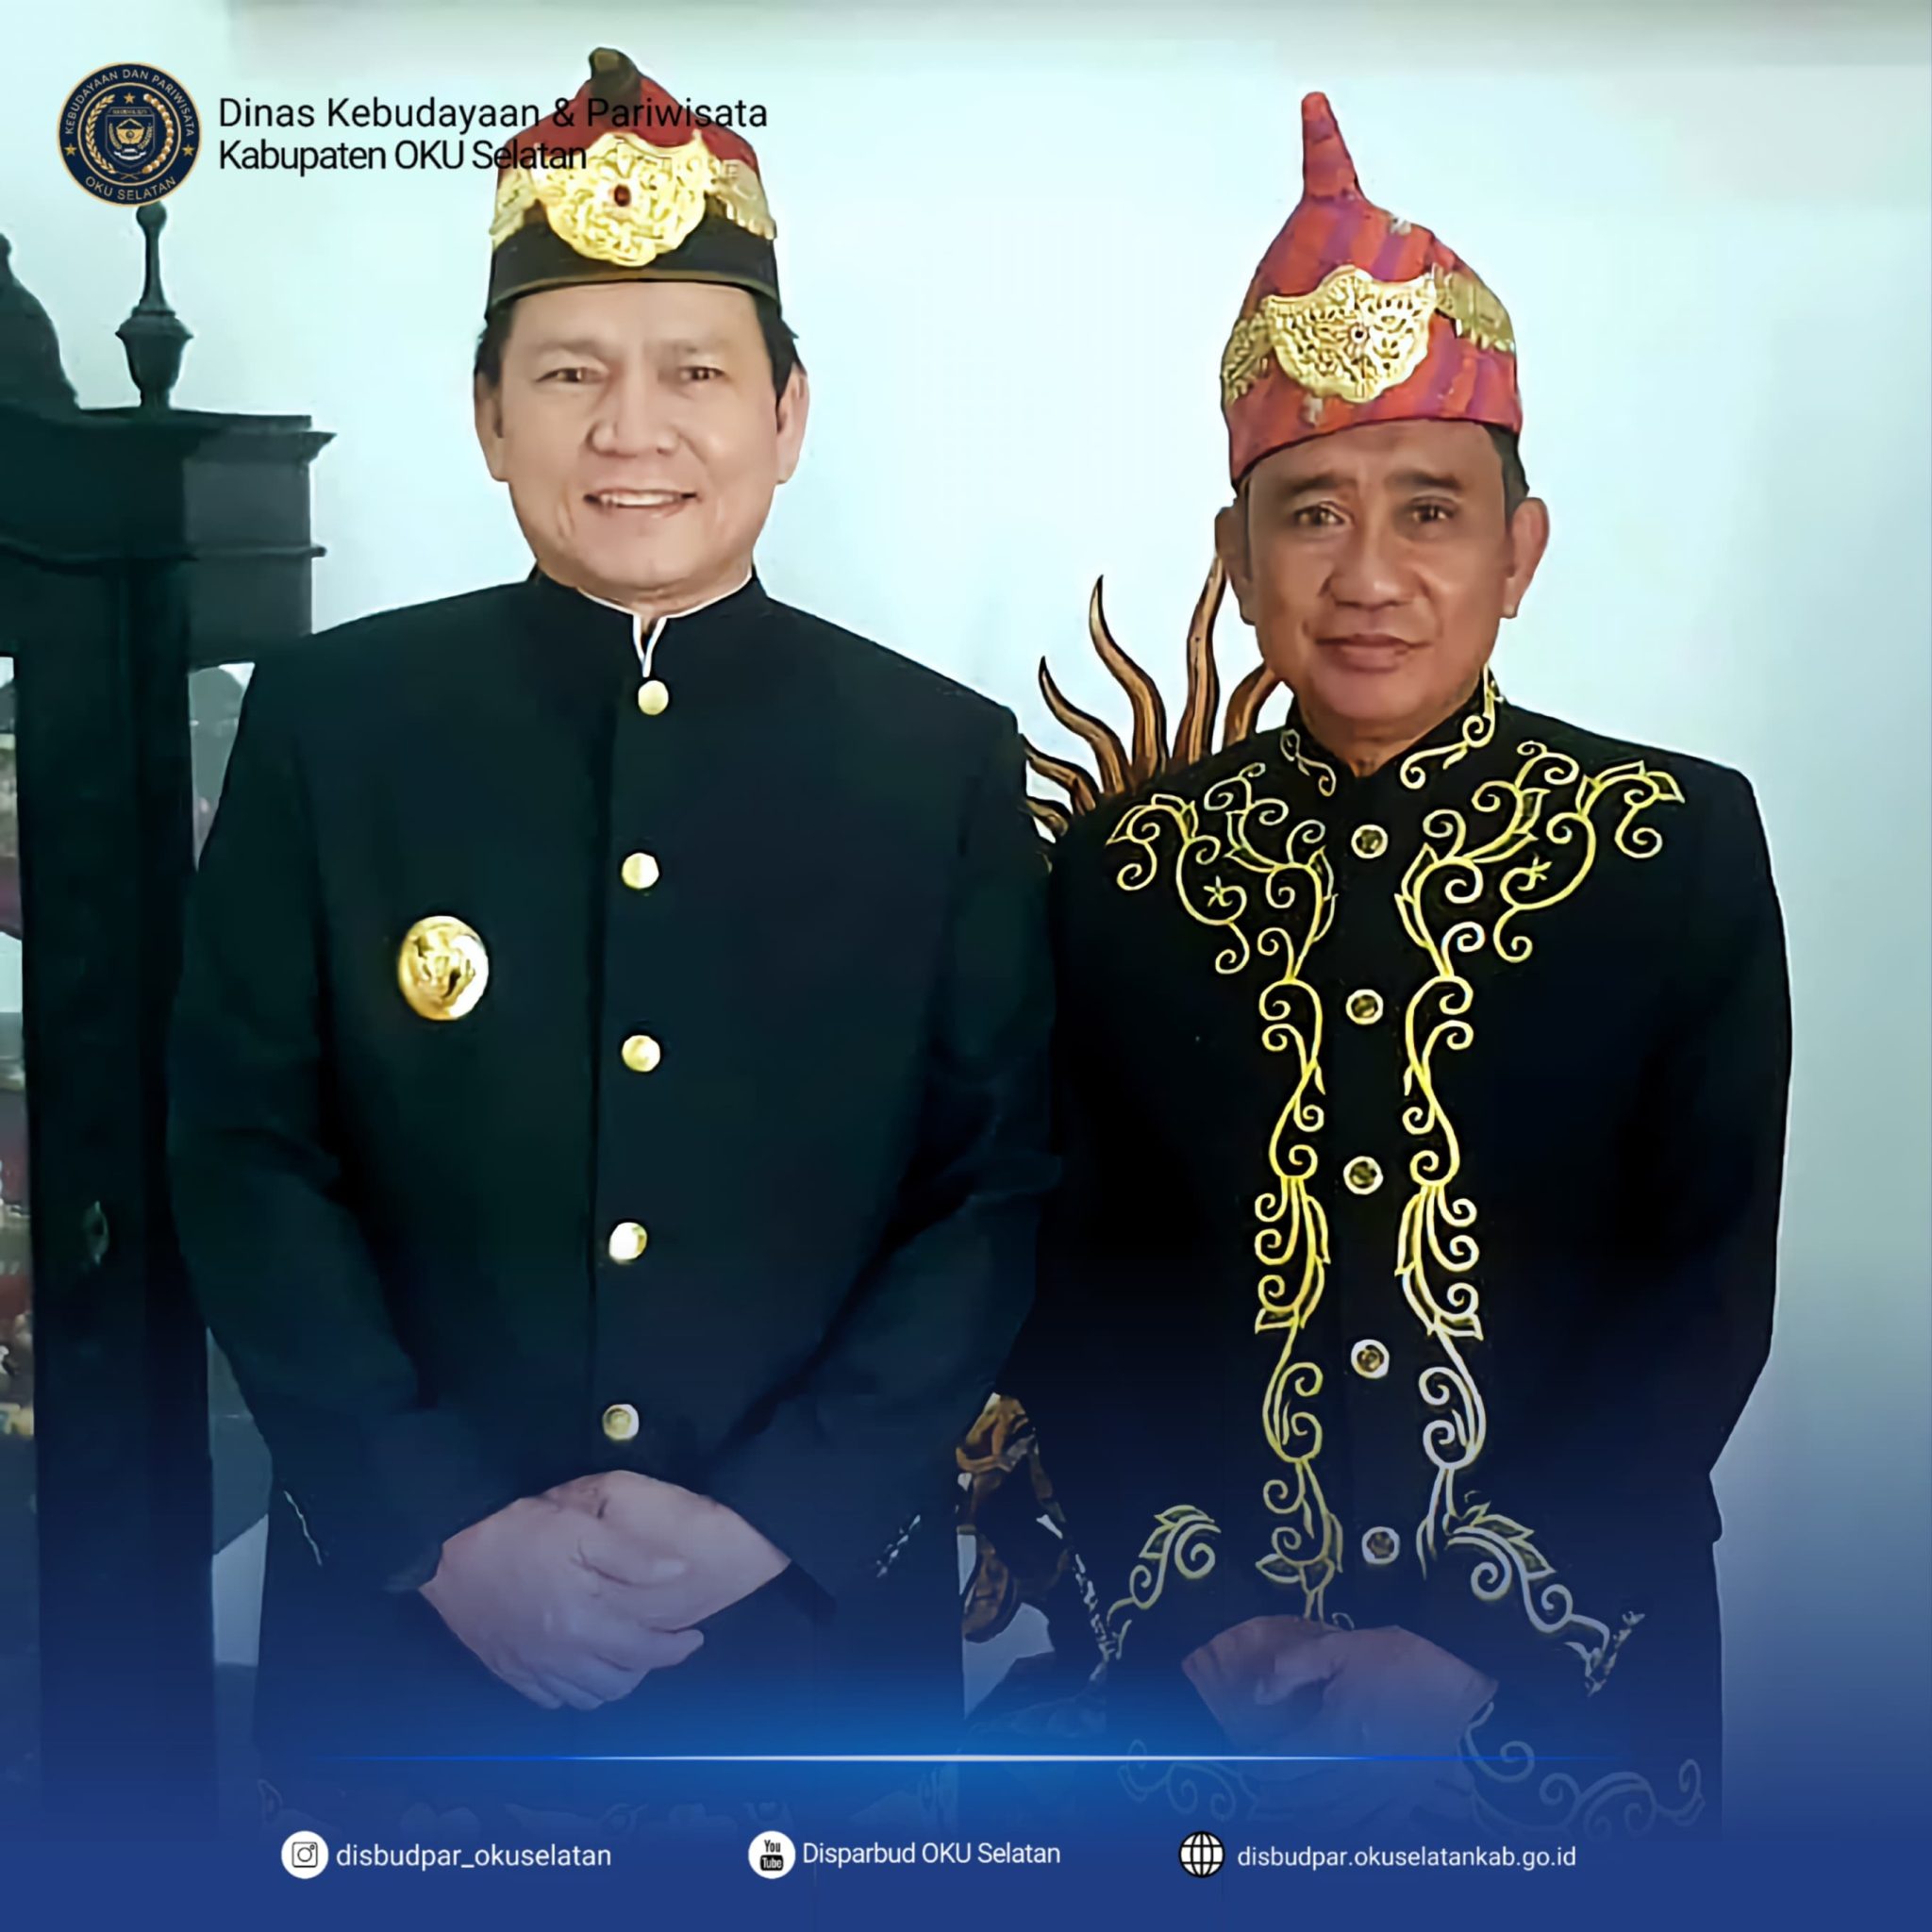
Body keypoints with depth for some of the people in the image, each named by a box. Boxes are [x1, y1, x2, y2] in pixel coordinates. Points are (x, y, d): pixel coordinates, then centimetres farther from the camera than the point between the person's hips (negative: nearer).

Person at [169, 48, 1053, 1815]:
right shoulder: (329, 722, -2)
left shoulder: (947, 761, -2)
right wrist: (442, 1531, -12)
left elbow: (1000, 1190, -3)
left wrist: (774, 1518, -13)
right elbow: (248, 1154, -3)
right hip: (412, 1626, 0)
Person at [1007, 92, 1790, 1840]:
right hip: (1204, 1687, 1)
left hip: (1573, 1689, -1)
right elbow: (1078, 1291, -1)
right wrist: (1199, 1626, -10)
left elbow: (1708, 1299, -8)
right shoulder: (1127, 868, -1)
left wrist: (1475, 1653, -14)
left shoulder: (1681, 846, -5)